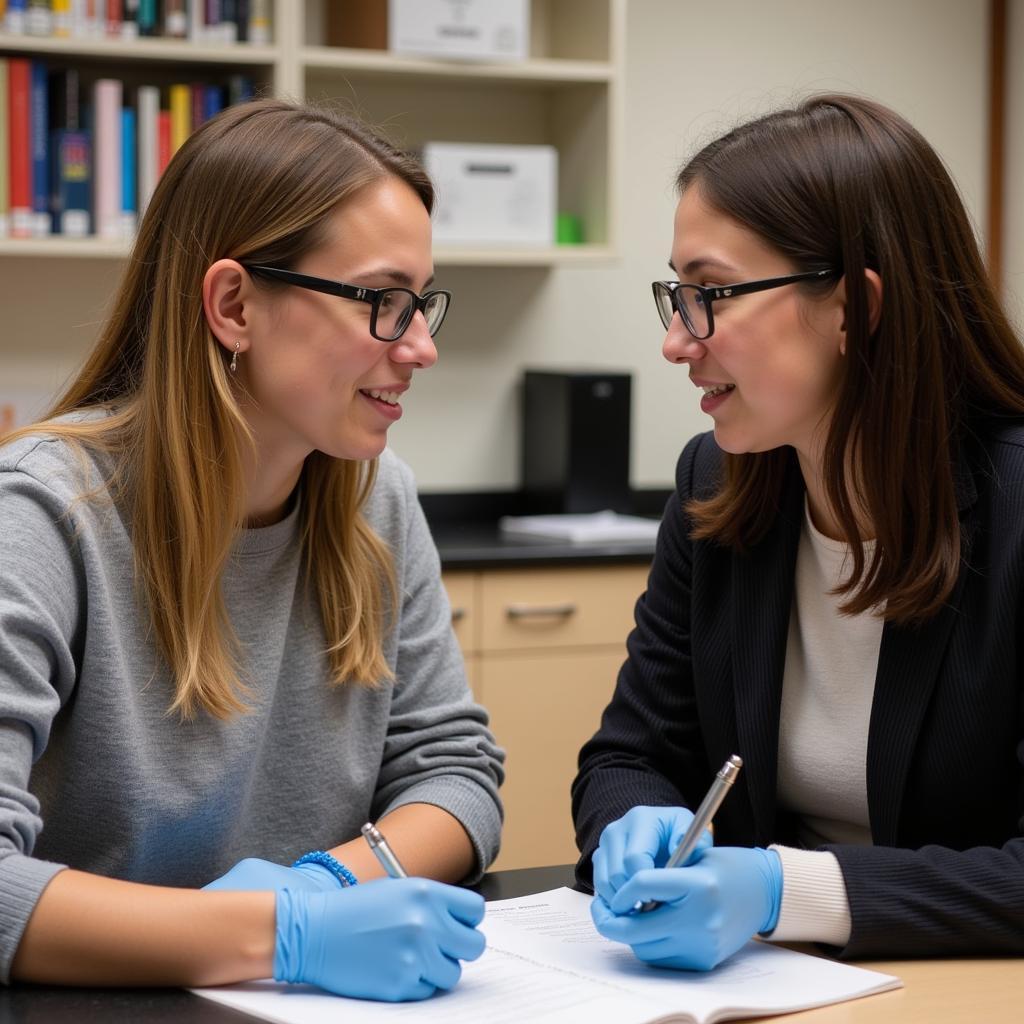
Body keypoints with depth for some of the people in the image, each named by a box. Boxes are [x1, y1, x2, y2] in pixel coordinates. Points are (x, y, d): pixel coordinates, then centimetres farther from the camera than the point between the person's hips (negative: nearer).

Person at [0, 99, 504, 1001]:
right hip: (105, 1004, -3)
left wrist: (328, 882, -12)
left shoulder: (378, 500, 5)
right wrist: (277, 932, -30)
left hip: (324, 995, 4)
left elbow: (454, 767, 7)